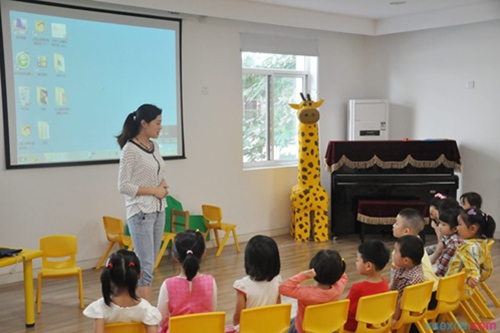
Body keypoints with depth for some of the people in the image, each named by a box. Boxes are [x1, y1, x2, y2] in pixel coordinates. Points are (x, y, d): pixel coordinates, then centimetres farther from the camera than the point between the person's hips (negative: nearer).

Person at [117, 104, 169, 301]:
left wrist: (163, 185, -1)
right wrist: (154, 191, -15)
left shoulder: (154, 146, 10)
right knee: (146, 265, -8)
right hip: (140, 213, -8)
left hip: (158, 211, 8)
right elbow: (123, 186, -15)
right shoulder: (130, 149, -13)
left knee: (149, 264, 11)